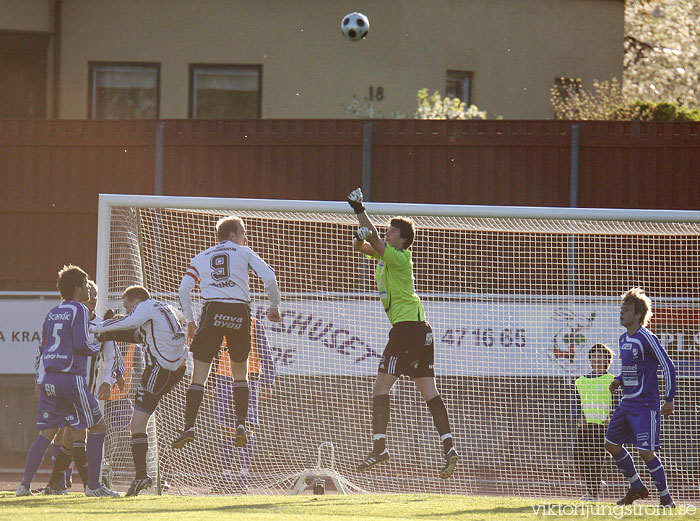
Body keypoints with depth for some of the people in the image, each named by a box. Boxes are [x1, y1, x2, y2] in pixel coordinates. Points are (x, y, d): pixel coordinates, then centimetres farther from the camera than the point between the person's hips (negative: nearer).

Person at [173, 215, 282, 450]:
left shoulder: (201, 258, 19)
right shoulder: (244, 253, 14)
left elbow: (184, 288, 8)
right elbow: (268, 276, 2)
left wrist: (190, 321, 14)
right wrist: (274, 307, 14)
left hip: (212, 311, 0)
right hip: (240, 312, 0)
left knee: (199, 374, 1)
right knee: (240, 373, 16)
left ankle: (189, 427, -11)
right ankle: (241, 425, 4)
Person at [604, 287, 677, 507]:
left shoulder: (646, 339, -14)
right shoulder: (624, 339, 12)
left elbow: (668, 367, -13)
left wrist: (669, 400, -15)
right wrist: (619, 381, 6)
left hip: (645, 404, -9)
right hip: (627, 403, 9)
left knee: (645, 452, -12)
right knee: (611, 444, 11)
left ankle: (665, 497, 0)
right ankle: (636, 487, 24)